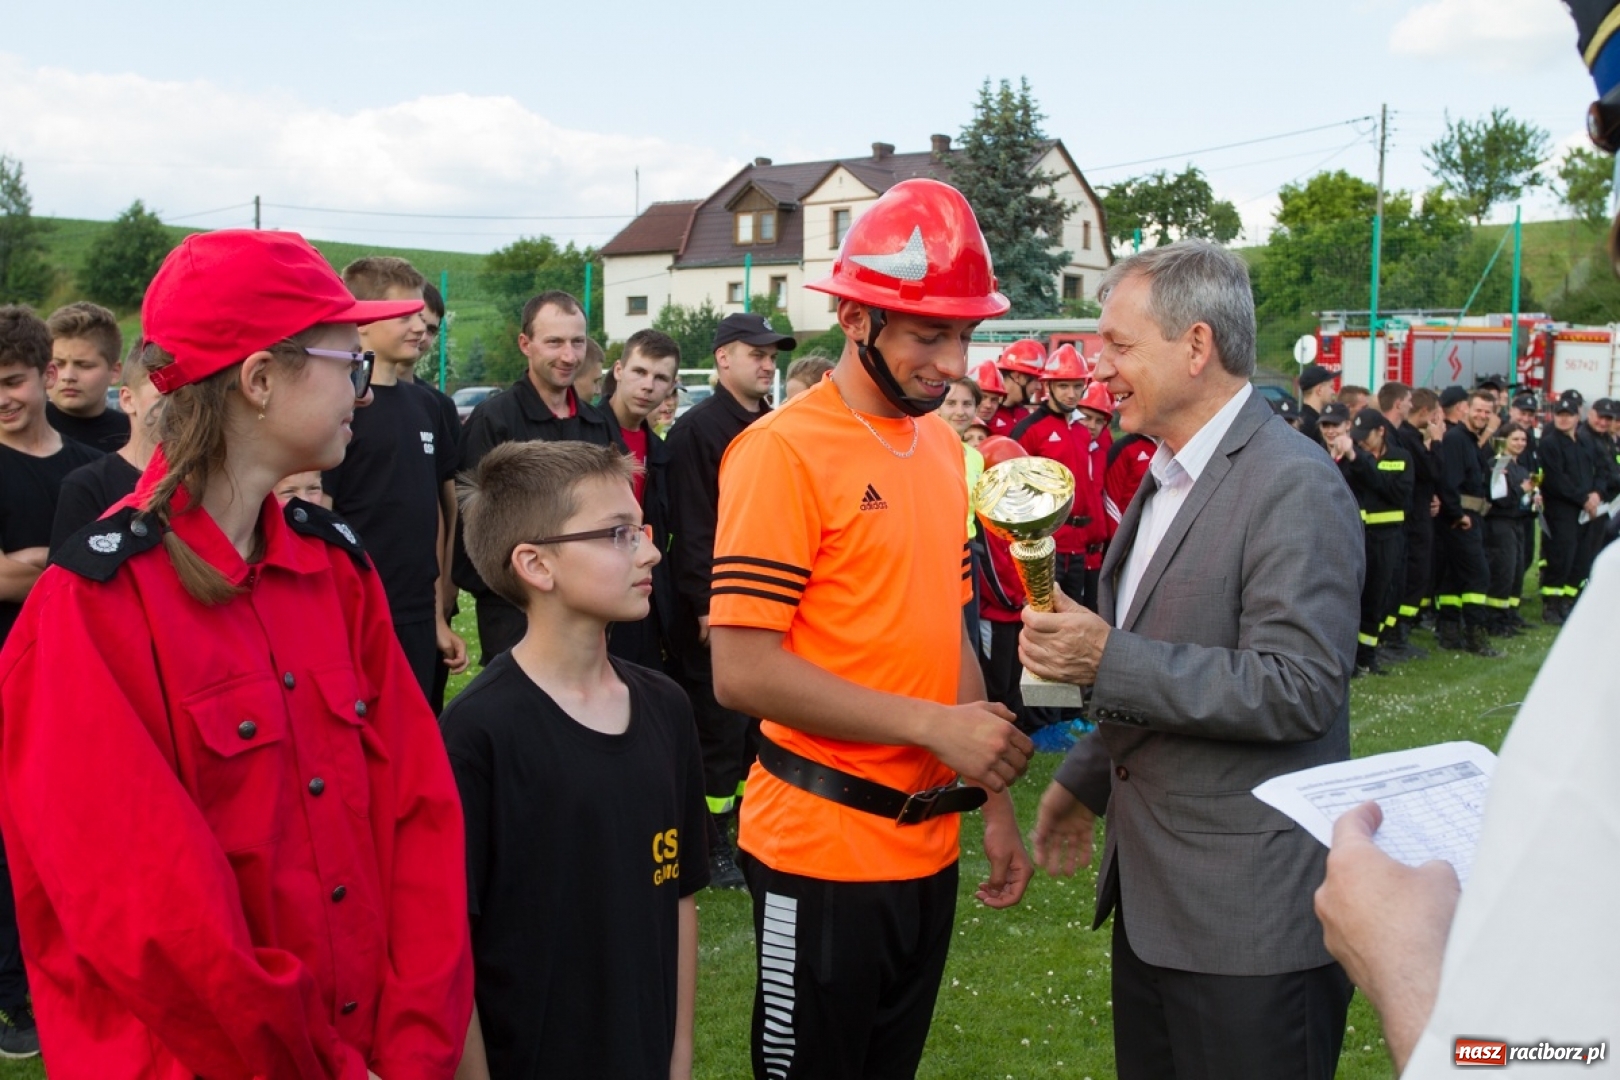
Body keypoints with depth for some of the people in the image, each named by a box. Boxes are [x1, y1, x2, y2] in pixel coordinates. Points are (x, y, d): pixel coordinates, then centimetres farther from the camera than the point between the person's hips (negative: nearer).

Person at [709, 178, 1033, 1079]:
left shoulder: (943, 445, 8)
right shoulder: (784, 451, -15)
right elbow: (743, 671, -19)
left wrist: (994, 802, 12)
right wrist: (934, 725, -21)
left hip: (929, 842, 7)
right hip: (824, 846, -7)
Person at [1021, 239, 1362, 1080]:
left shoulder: (1294, 487, -18)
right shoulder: (1166, 478, 12)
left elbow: (1298, 689, -25)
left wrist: (1109, 660, -25)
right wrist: (1087, 777, 19)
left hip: (1250, 915, -9)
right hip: (1149, 891, 9)